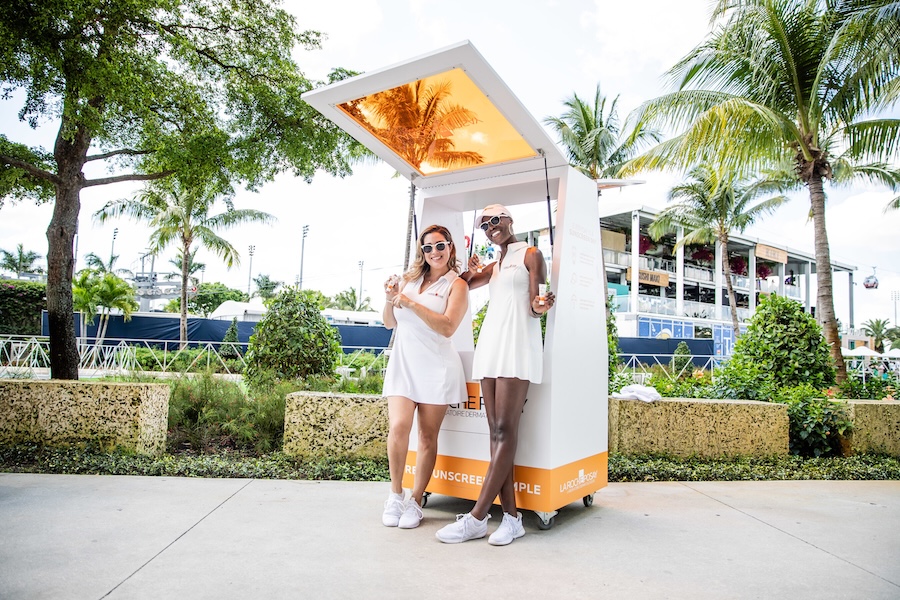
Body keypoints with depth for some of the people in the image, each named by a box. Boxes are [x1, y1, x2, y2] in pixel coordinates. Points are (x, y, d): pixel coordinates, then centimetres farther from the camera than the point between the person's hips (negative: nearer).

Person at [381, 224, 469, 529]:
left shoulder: (456, 285, 2)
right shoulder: (410, 279, 14)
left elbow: (447, 327, -13)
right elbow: (390, 323, 18)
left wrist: (410, 303, -16)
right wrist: (390, 299, -1)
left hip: (436, 367, -2)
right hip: (403, 363, 3)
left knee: (428, 436, 2)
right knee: (398, 427, -14)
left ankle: (415, 501, 15)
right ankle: (395, 494, 5)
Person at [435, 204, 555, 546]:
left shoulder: (530, 255, 5)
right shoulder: (493, 266, 25)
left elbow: (535, 309, -1)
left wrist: (541, 305, -25)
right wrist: (471, 272, 13)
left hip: (517, 345, -7)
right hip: (490, 345, 7)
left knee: (505, 429, -12)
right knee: (495, 431, -1)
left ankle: (476, 518, -15)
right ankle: (511, 517, 1)